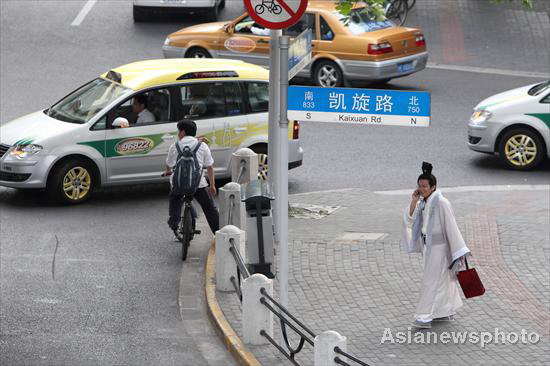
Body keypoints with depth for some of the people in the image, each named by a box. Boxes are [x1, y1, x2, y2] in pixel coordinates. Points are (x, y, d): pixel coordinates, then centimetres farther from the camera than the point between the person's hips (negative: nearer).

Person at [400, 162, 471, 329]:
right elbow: (410, 220, 2)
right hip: (429, 246, 8)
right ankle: (447, 312, 30)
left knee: (431, 281, -8)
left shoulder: (441, 203, -18)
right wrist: (414, 201, -9)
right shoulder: (423, 202, 6)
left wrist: (459, 251, -18)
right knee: (442, 279, 18)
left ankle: (425, 317, -7)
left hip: (439, 247, -8)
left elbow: (451, 227, -18)